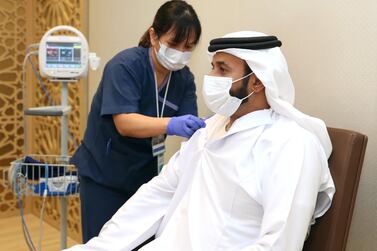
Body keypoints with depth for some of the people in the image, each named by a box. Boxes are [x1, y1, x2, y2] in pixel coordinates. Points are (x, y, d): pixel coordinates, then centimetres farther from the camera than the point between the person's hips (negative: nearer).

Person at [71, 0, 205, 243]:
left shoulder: (184, 78, -3)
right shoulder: (125, 65, -19)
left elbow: (189, 125, -11)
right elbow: (125, 123, -30)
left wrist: (205, 129, -34)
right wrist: (171, 124, -45)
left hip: (145, 174, 5)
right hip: (104, 174, -4)